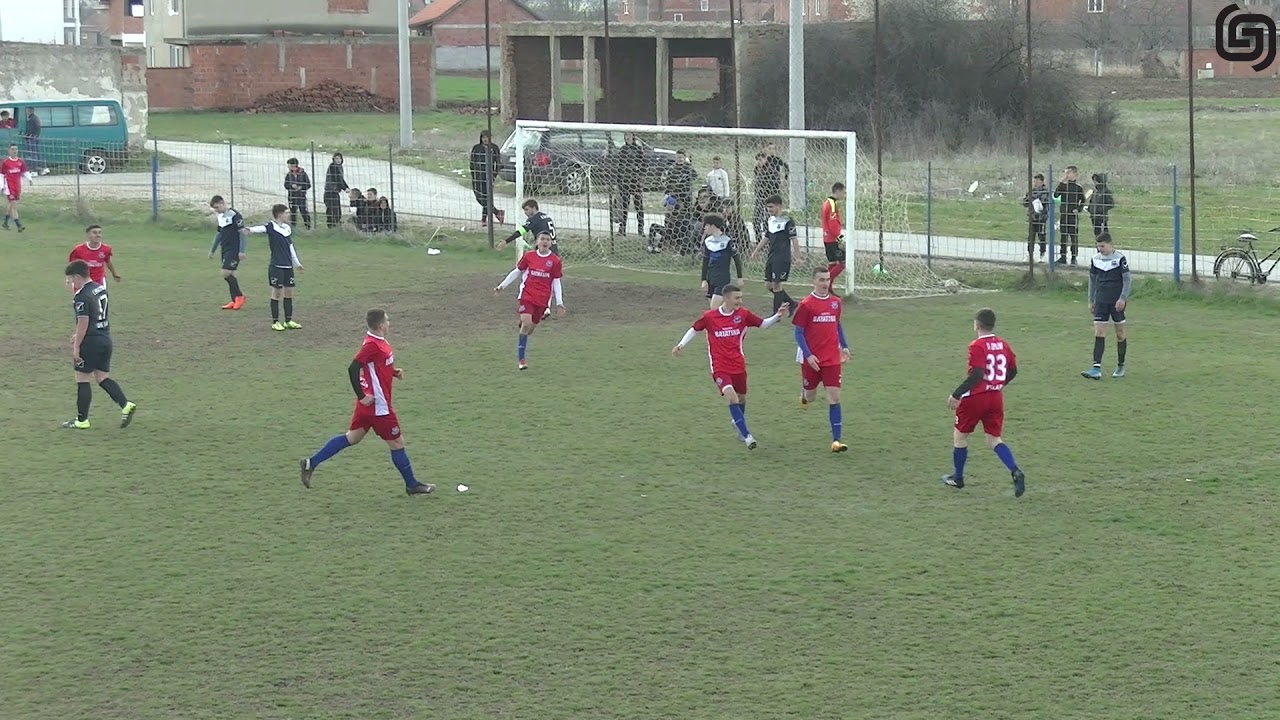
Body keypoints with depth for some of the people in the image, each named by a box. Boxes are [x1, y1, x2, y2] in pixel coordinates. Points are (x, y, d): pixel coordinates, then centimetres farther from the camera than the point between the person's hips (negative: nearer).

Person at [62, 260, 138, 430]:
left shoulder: (81, 296, -18)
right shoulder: (101, 288, 10)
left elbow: (83, 322, -21)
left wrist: (76, 347, -14)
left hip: (90, 343, -8)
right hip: (106, 339, 8)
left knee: (82, 380, 3)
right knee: (103, 378, 13)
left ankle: (82, 420, 9)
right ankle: (126, 405, -2)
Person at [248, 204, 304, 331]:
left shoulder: (288, 227, 12)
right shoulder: (271, 227, -9)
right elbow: (261, 228, -31)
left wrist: (297, 263, 27)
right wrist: (250, 229, -54)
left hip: (288, 265, 7)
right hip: (276, 265, -7)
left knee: (288, 292, 10)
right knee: (277, 292, -2)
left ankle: (288, 321, 18)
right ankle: (275, 322, 6)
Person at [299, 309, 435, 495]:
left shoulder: (378, 342, 7)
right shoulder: (372, 345, -22)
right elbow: (353, 369, -27)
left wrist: (394, 372, 6)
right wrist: (362, 396, -23)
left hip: (369, 403, 10)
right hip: (377, 404, -10)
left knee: (352, 438, 16)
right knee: (397, 442, 3)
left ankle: (311, 463, 16)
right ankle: (412, 485, 16)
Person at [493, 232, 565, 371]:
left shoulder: (555, 260, 1)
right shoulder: (529, 256, 1)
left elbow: (556, 282, 5)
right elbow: (517, 272, 13)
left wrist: (559, 303, 0)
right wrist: (502, 286, 14)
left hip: (543, 299, 2)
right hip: (527, 295, -1)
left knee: (531, 328, 5)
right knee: (526, 324, -17)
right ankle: (520, 359, -8)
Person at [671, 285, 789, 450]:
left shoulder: (743, 314, -3)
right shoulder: (709, 317, -8)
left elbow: (762, 324, 7)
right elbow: (694, 329, 8)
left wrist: (777, 316, -8)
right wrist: (681, 345, 3)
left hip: (738, 365, 4)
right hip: (720, 368, -4)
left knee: (742, 398, 18)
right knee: (732, 397, -22)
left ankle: (738, 422, 50)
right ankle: (746, 436, -19)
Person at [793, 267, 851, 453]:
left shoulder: (836, 303, 4)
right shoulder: (806, 305, -9)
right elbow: (798, 333, -7)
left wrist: (844, 346, 13)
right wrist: (808, 355, -16)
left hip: (832, 359, 3)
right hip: (812, 359, -2)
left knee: (834, 397, -7)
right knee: (811, 397, 11)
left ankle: (836, 440, -8)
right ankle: (805, 395, 52)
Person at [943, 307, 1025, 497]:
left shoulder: (977, 346, -15)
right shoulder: (1003, 345, 6)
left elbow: (976, 375, -23)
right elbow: (1013, 371, 13)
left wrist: (956, 395, -19)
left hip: (975, 397, -6)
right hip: (996, 398, 6)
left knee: (959, 435, 14)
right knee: (994, 440, 8)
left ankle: (957, 478, 25)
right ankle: (1015, 473, -14)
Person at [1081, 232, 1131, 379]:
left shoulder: (1120, 258, -9)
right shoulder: (1095, 259, 4)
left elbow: (1128, 279, -7)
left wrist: (1123, 298, -15)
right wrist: (1091, 301, 13)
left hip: (1117, 302, -3)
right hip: (1101, 301, 3)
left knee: (1120, 333, 7)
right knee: (1099, 332, -7)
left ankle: (1120, 366, 23)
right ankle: (1096, 369, -14)